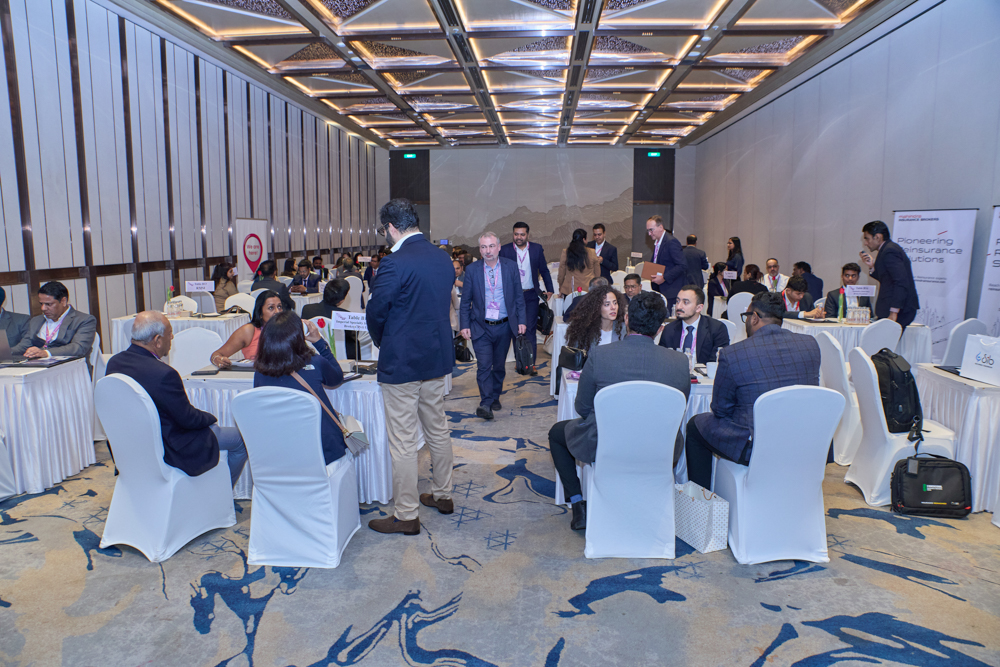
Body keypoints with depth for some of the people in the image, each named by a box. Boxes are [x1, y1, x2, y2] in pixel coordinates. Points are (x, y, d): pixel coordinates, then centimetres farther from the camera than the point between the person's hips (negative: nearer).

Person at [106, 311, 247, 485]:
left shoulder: (114, 362, -7)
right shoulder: (164, 374, -33)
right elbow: (188, 419, -20)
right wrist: (211, 417, -1)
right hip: (168, 450, -9)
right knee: (241, 438, 6)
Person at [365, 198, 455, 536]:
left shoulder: (394, 263, -20)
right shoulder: (442, 258, 4)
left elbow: (376, 310, -14)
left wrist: (380, 340, 5)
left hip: (402, 362, -8)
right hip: (438, 356, 8)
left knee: (402, 441, 3)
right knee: (437, 428, 21)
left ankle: (406, 515, 14)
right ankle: (442, 495, 36)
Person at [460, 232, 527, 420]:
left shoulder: (511, 267, 0)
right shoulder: (472, 270, -3)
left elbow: (518, 297, 5)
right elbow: (465, 301, 2)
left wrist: (521, 321, -1)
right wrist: (464, 325, -5)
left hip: (504, 326, 2)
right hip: (481, 327, -2)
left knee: (499, 365, 13)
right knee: (484, 365, -11)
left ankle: (495, 397, 30)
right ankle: (485, 403, -8)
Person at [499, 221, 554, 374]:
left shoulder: (537, 249, 2)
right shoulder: (505, 250, -1)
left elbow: (544, 270, 10)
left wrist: (549, 290, 7)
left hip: (531, 295, 0)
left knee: (530, 329, -3)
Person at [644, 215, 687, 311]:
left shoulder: (671, 242, -15)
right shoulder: (656, 242, 14)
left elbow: (682, 265, -20)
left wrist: (664, 278, -20)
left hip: (671, 290, -9)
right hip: (660, 289, 9)